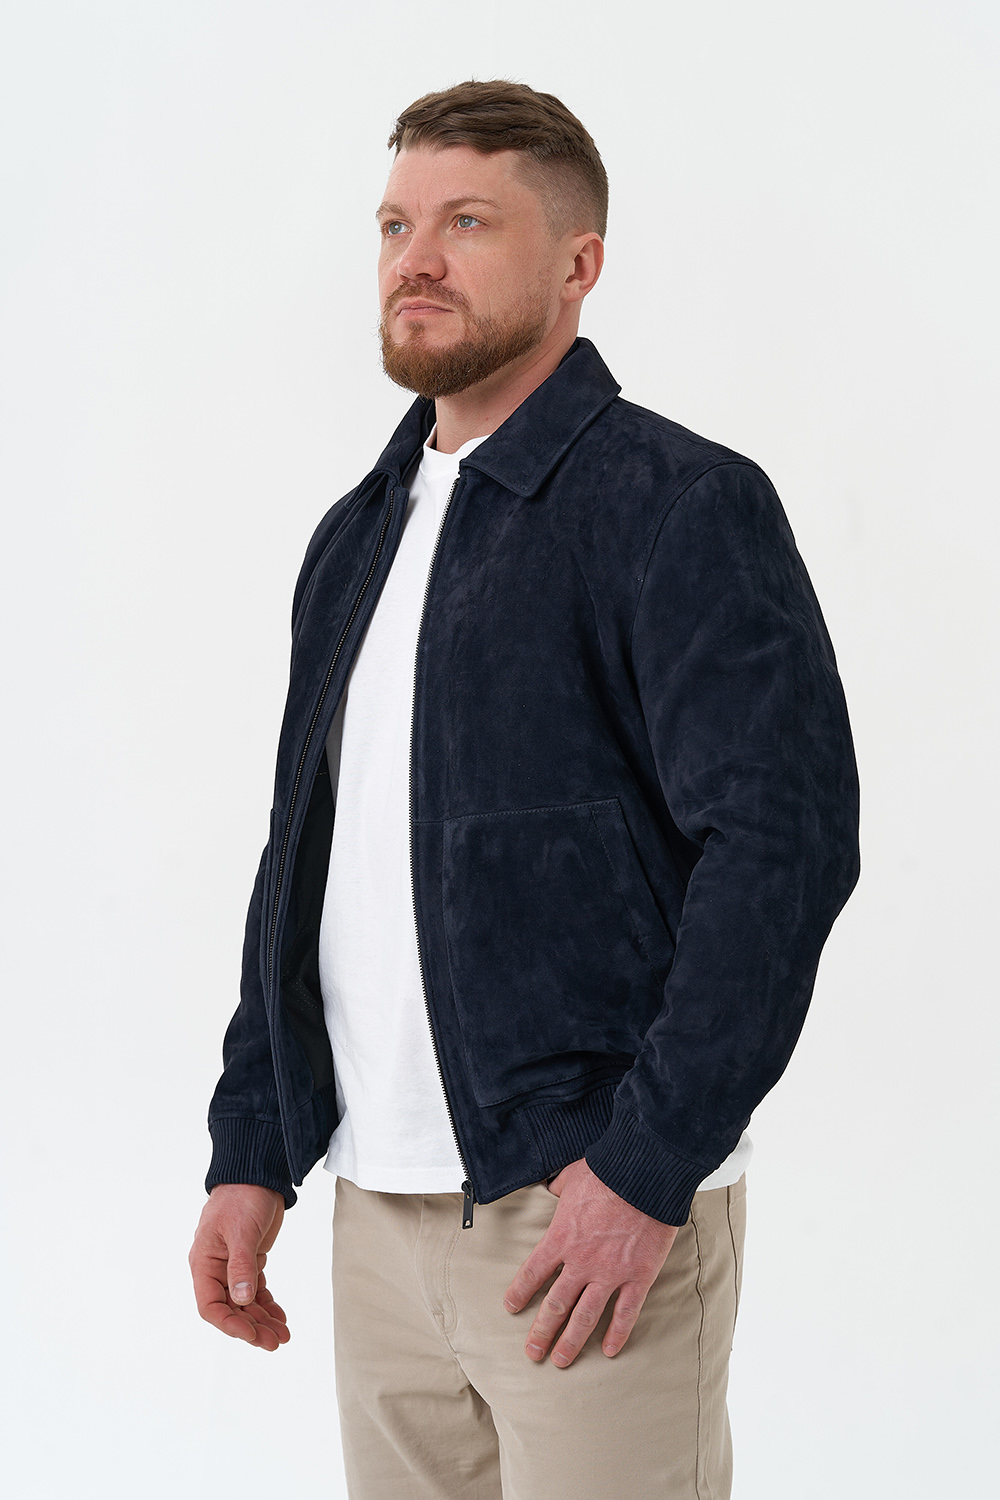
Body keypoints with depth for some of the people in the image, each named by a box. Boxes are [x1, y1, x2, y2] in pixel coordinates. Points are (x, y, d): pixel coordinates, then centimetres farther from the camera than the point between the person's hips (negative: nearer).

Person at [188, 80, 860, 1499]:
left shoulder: (681, 505, -8)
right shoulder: (358, 537, 14)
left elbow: (785, 839, -16)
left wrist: (646, 1167, -20)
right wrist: (252, 1154, 12)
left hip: (596, 1215, -6)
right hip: (381, 1215, 7)